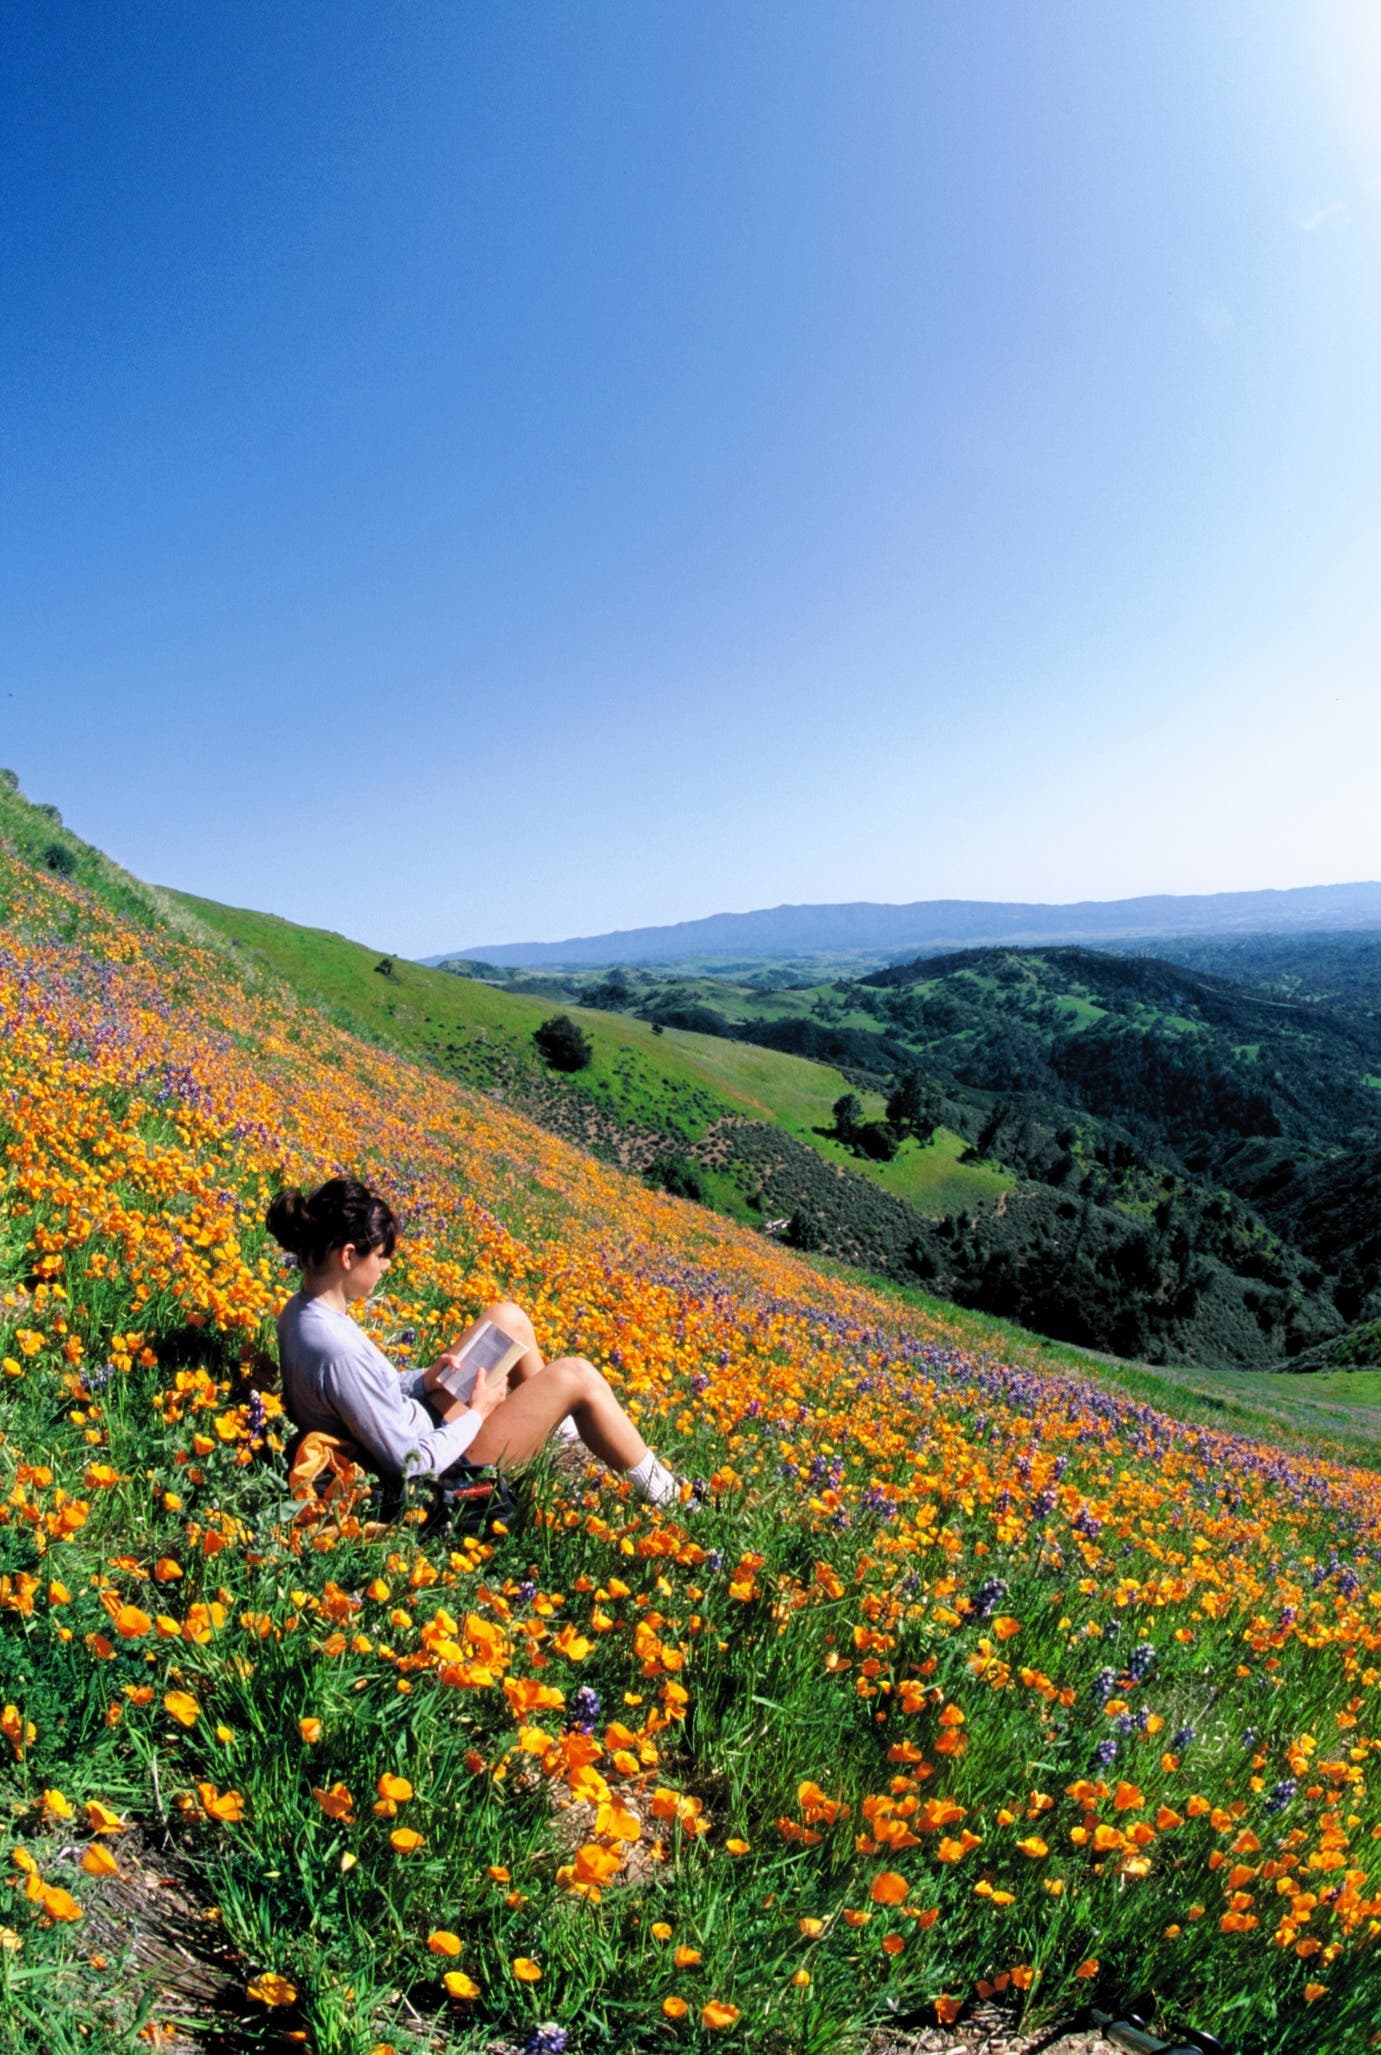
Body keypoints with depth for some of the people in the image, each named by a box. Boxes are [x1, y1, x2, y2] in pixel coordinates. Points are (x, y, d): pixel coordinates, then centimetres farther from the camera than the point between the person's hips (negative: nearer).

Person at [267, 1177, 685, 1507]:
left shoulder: (300, 1311, -6)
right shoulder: (338, 1352, -35)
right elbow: (411, 1465, -29)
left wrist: (423, 1380, -2)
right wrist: (477, 1412, -15)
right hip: (445, 1462, -9)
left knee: (508, 1317, 12)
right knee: (577, 1376, -7)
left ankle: (557, 1422, 34)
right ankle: (658, 1491, 14)